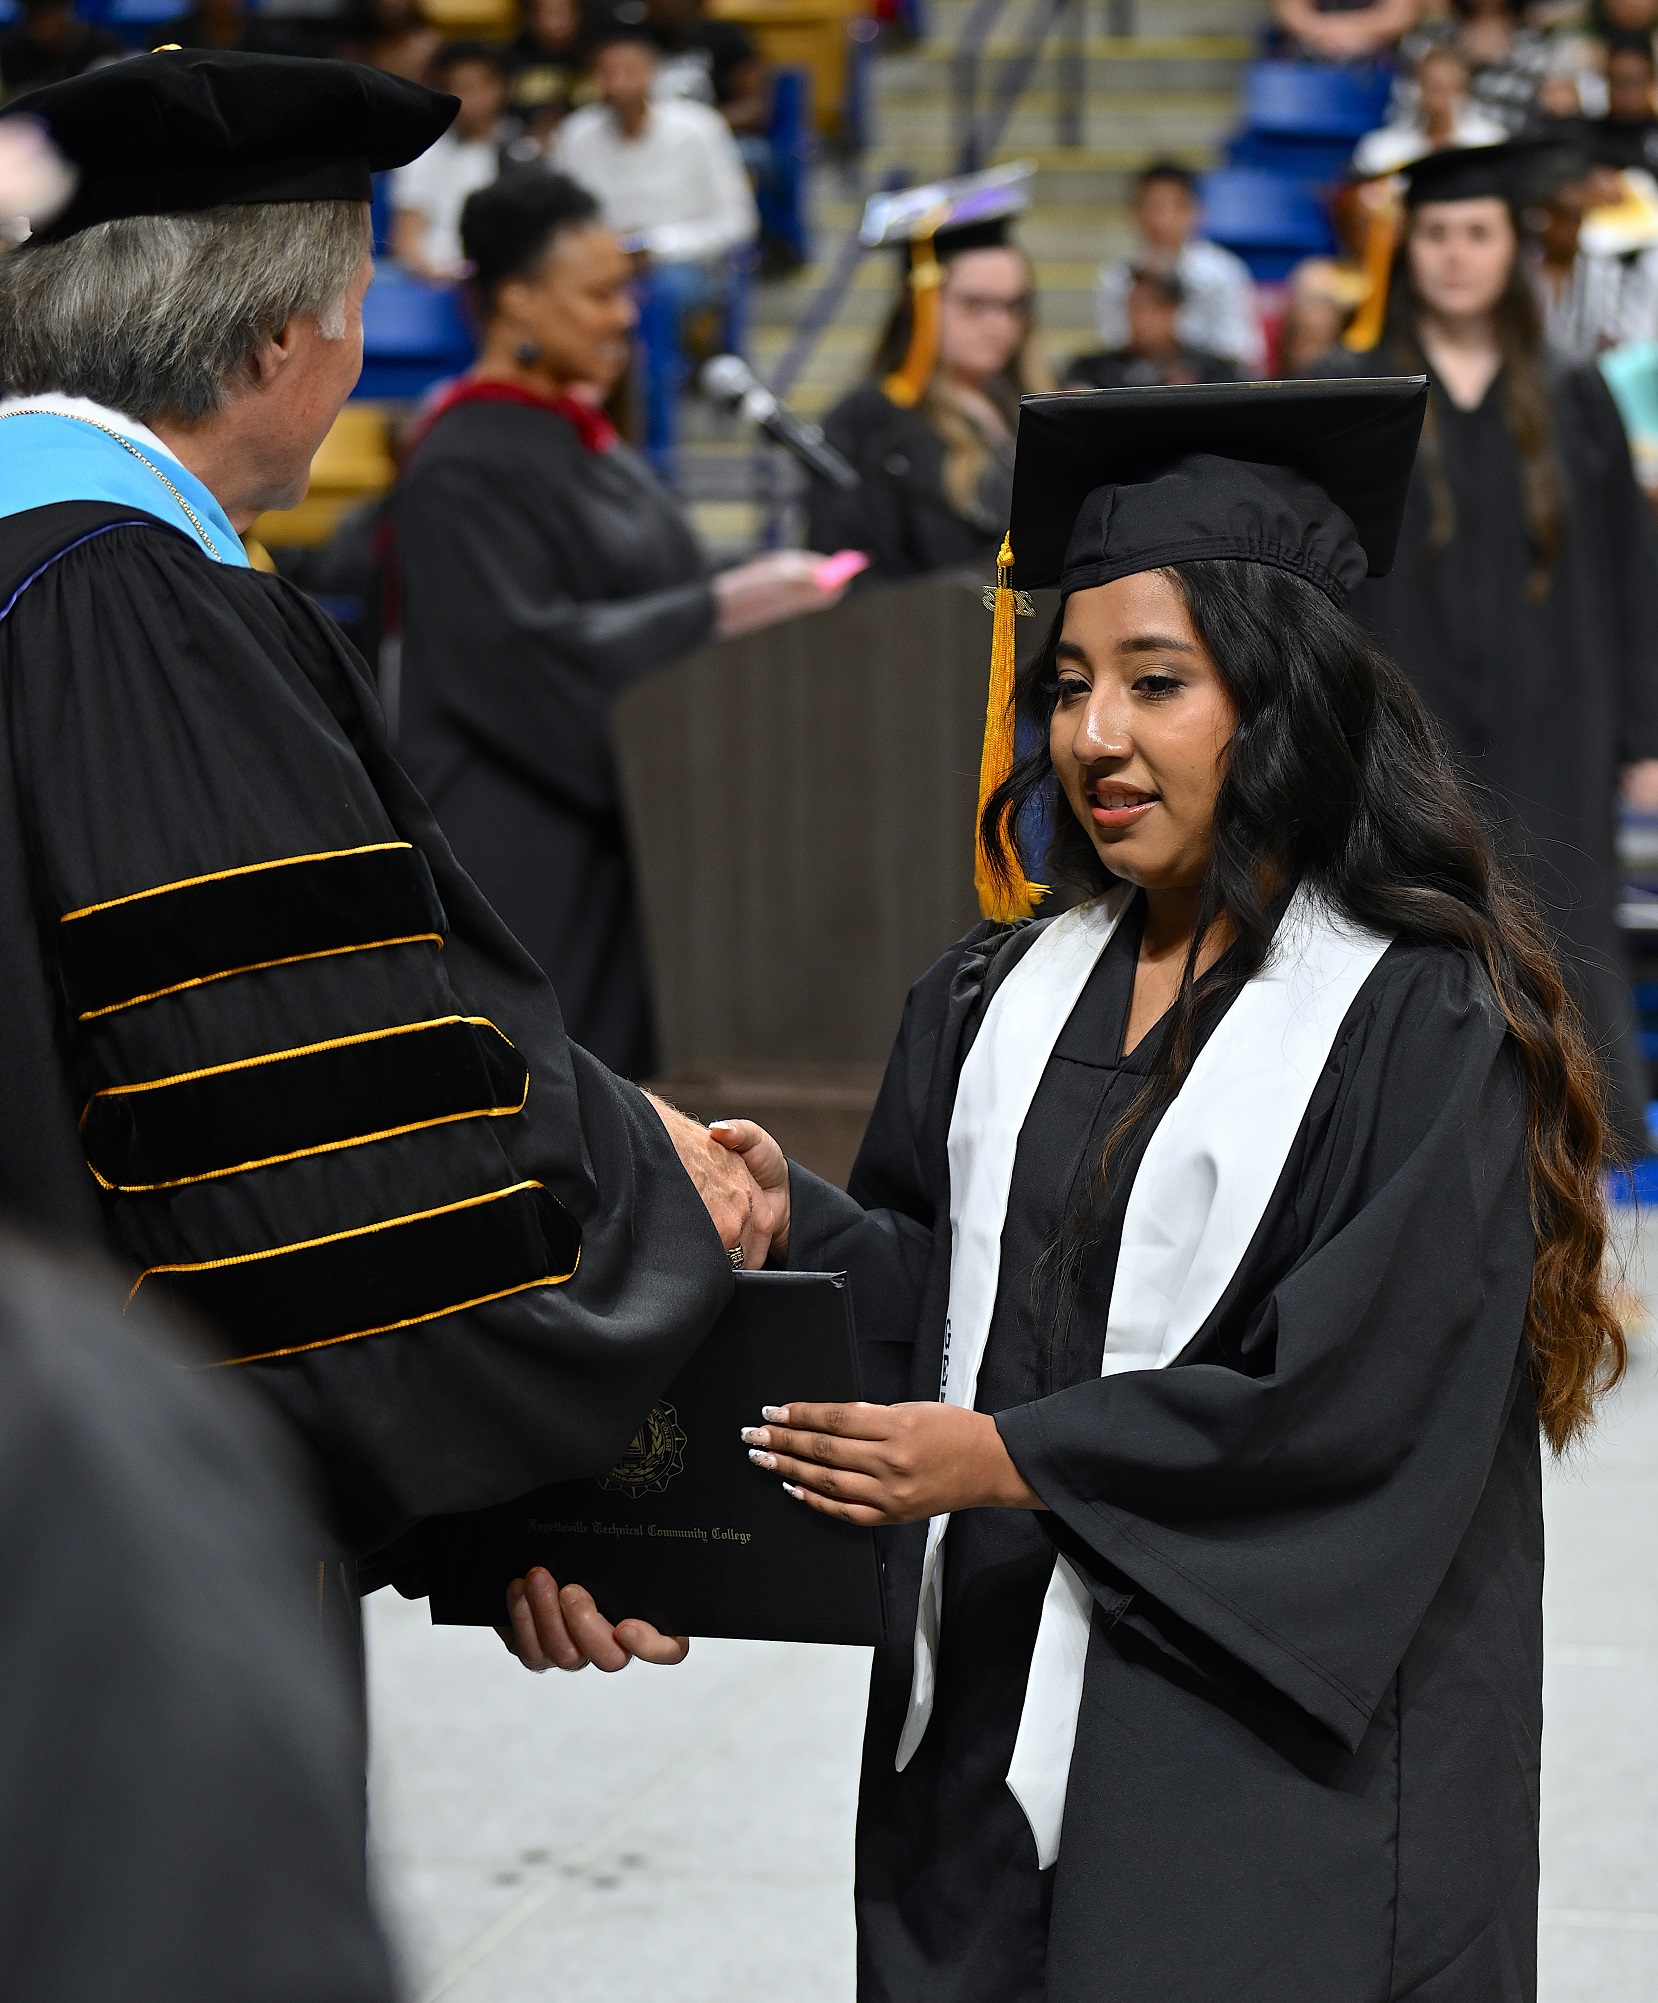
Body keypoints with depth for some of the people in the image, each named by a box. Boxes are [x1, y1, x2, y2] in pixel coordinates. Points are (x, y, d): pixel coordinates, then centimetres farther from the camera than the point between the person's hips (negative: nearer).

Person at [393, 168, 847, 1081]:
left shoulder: (581, 439, 13)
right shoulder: (463, 469, -15)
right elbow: (523, 649, -23)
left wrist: (754, 597, 6)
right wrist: (719, 607, -23)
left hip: (608, 833, 9)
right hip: (520, 860, -9)